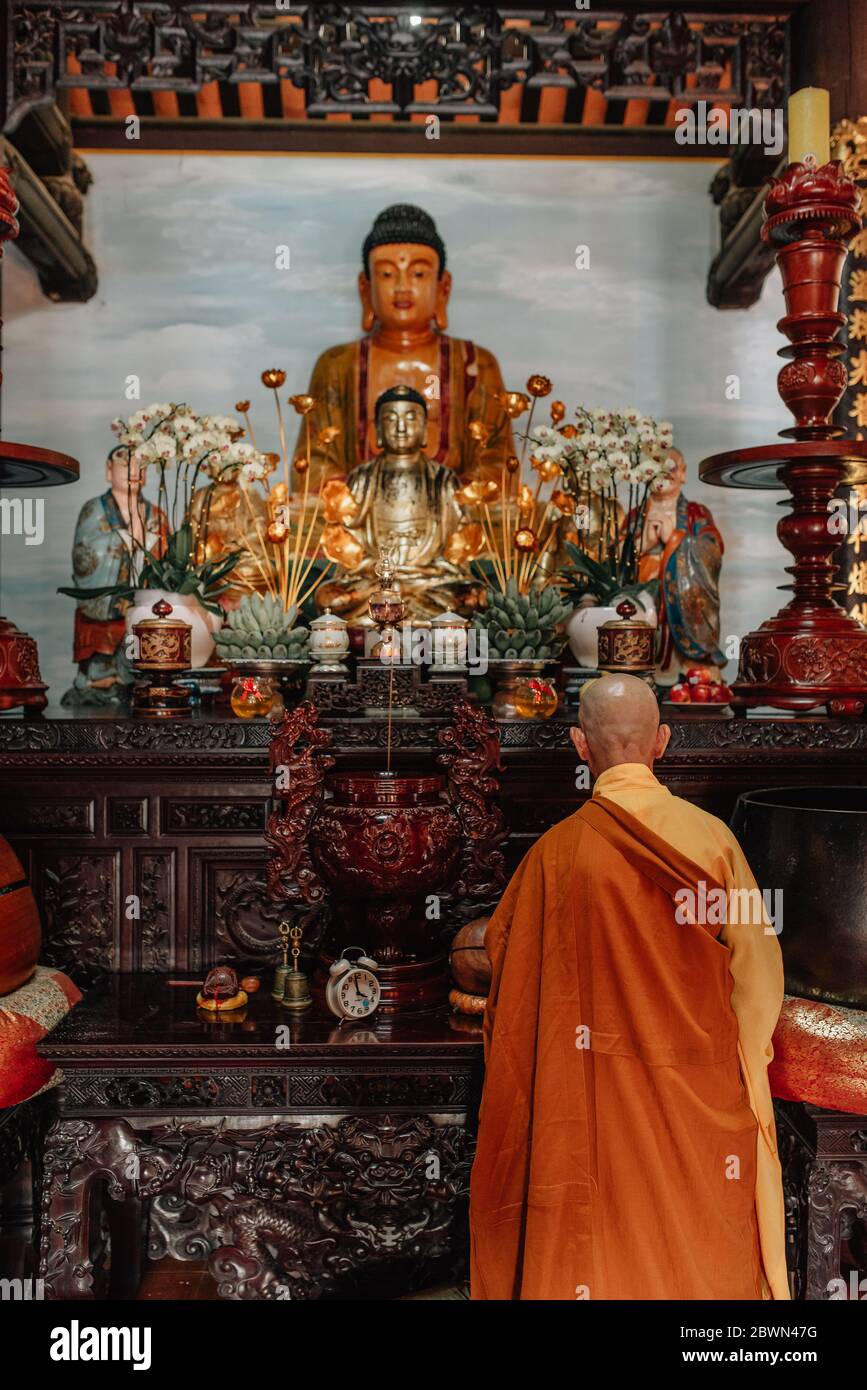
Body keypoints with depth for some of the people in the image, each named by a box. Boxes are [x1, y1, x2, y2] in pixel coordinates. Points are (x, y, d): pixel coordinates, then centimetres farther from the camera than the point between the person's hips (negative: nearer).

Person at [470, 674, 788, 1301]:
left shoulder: (557, 850, -14)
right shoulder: (712, 836, -10)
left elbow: (502, 945, -2)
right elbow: (757, 958, -3)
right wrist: (744, 1054, 13)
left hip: (601, 1088, -1)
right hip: (701, 1085, 2)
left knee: (607, 1232, 16)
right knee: (698, 1234, 20)